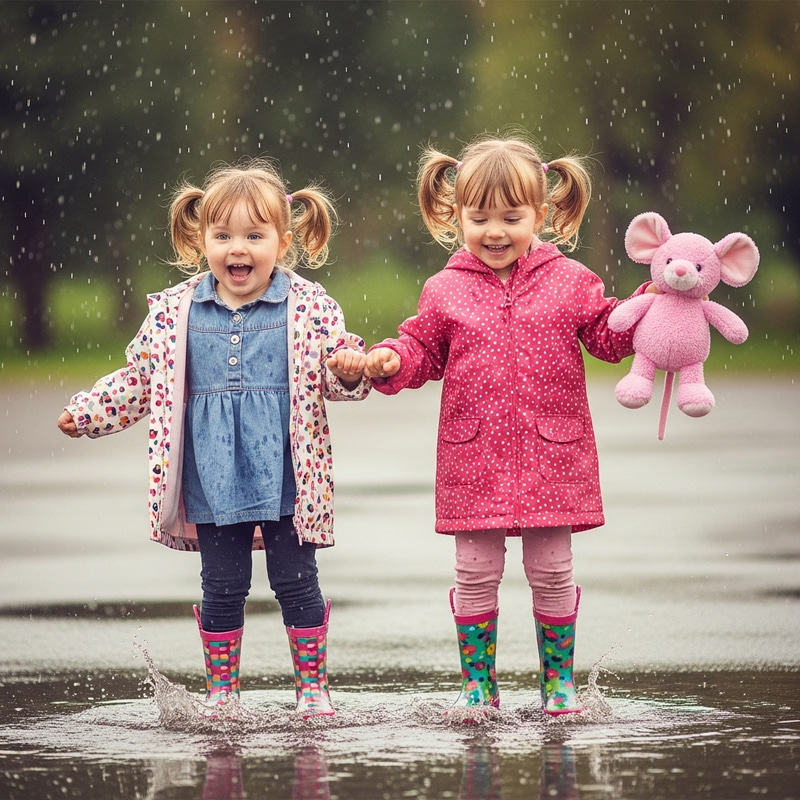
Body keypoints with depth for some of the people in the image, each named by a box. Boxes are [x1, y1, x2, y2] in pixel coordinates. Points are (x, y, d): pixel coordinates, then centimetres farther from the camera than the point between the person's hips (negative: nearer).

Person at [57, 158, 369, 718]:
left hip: (285, 478, -1)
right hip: (213, 479, 2)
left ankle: (313, 686, 18)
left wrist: (349, 370, -22)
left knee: (296, 582, 5)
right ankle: (221, 689, 22)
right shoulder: (177, 311, 1)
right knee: (222, 588, 9)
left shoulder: (308, 306, -4)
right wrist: (87, 413, 4)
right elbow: (140, 379, 10)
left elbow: (337, 374, 0)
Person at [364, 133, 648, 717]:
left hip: (552, 454, 0)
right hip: (474, 459, 0)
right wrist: (391, 361, -12)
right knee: (476, 572, 4)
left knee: (552, 570, 7)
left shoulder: (571, 282, 2)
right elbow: (423, 350, 9)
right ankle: (478, 684, 15)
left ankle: (558, 680, 20)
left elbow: (608, 336, 6)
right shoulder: (445, 291, 2)